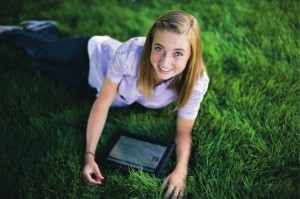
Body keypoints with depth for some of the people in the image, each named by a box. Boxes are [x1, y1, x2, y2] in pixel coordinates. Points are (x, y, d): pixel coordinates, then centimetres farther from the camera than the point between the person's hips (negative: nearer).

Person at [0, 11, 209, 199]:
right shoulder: (130, 54, -45)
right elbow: (103, 102, -30)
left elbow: (184, 132, -25)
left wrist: (181, 170, -43)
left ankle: (46, 30, 56)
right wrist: (90, 154, -33)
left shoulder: (195, 82, -40)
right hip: (93, 54, -3)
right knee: (41, 51, 28)